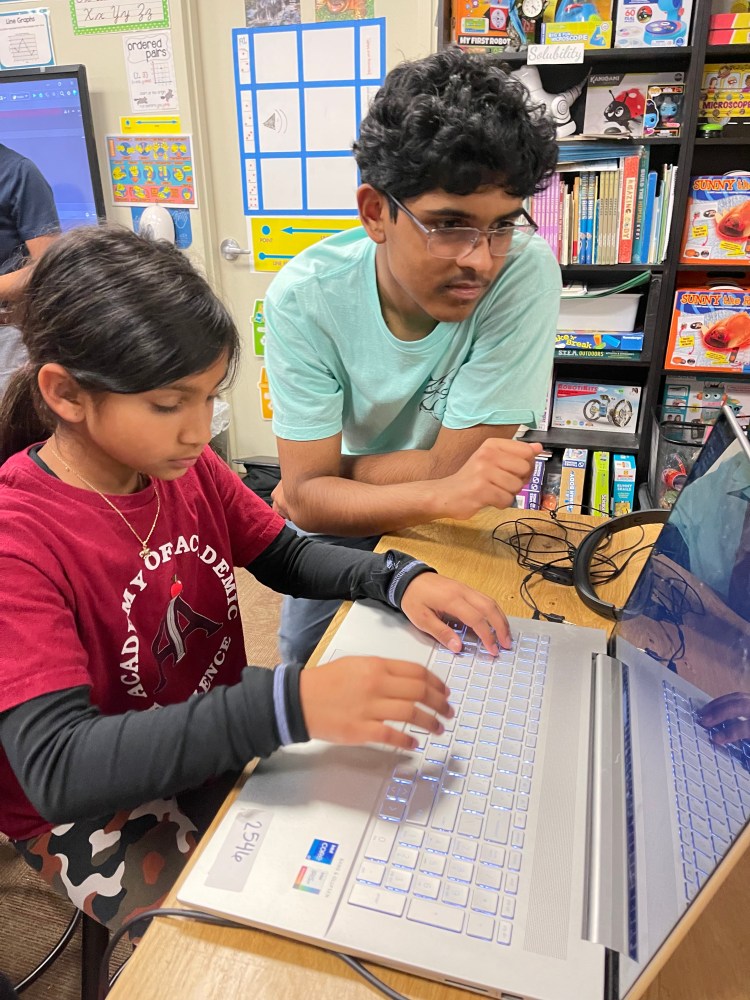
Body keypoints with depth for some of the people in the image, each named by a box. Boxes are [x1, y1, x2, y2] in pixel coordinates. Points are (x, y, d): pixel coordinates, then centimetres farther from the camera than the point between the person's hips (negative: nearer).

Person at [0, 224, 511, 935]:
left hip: (220, 742, 6)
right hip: (94, 814, -5)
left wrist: (400, 579, -16)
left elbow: (287, 556, 4)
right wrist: (291, 705, -48)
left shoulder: (185, 465, -7)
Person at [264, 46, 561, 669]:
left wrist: (323, 479, -16)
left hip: (462, 526, 0)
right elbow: (308, 499, -24)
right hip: (345, 529, 1)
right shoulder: (304, 296, -23)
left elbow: (451, 465, -24)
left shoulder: (525, 273, -27)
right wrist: (442, 492, -40)